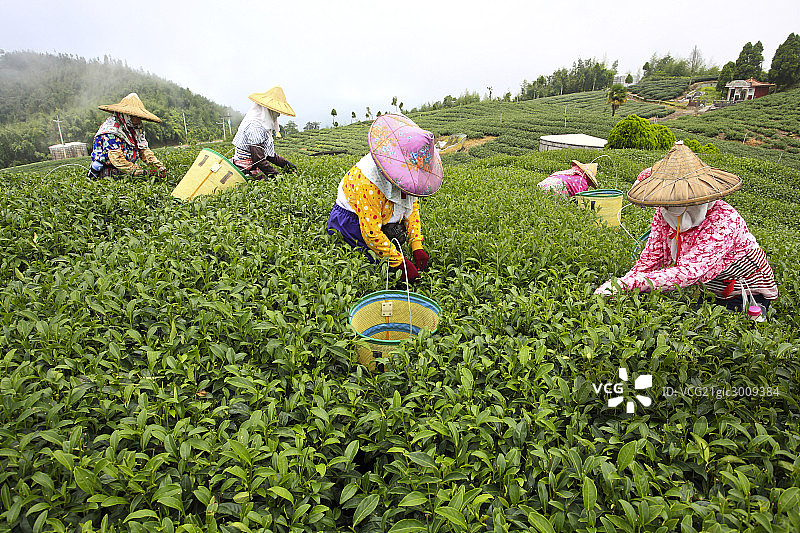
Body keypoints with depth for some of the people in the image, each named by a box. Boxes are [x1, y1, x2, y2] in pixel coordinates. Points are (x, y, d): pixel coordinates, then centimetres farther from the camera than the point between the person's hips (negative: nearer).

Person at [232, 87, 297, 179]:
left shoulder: (264, 127, 11)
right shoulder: (255, 127, -20)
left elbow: (269, 155, 18)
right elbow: (259, 159, -24)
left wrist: (286, 164, 13)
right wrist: (277, 175, -20)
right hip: (245, 170, -9)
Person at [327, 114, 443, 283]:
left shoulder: (408, 174, -12)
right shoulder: (368, 183, -37)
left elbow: (412, 206, 1)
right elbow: (372, 233, -34)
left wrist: (417, 246, -10)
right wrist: (401, 263, -31)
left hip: (385, 218, 7)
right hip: (354, 218, -7)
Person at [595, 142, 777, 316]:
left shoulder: (724, 219, -30)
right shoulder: (662, 215, -11)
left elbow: (689, 272, -40)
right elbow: (649, 260, -10)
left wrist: (626, 283, -48)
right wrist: (616, 286, -29)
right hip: (708, 291, 5)